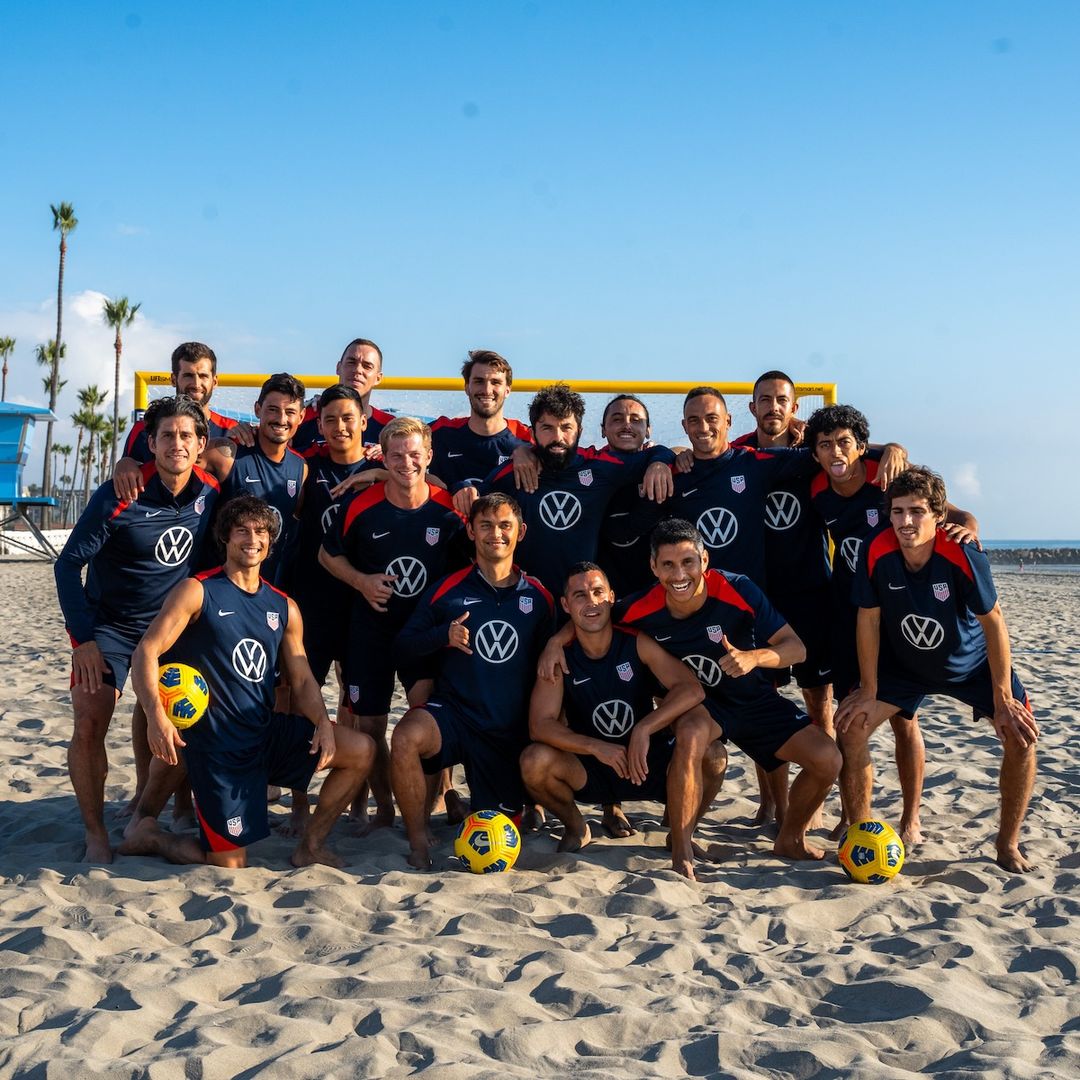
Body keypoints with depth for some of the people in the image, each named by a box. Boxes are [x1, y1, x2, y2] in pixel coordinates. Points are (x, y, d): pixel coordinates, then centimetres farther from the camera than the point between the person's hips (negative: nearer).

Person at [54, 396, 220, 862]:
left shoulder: (210, 493, -8)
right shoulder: (118, 497, -20)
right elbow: (68, 564, -15)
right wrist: (83, 638, -21)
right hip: (109, 626, -4)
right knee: (90, 723, -15)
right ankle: (96, 833, -1)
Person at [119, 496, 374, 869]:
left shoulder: (284, 608, 10)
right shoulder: (197, 592, -6)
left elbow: (302, 680, 10)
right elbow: (146, 653, -12)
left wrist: (323, 723, -10)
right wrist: (156, 716, -29)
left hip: (269, 732, 6)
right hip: (216, 742, -5)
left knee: (361, 751, -9)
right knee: (229, 864, -6)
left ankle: (309, 847, 7)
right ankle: (147, 835, 22)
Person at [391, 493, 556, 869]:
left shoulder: (538, 598, 4)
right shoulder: (447, 590, -1)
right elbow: (405, 644, -1)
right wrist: (444, 636, -19)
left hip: (510, 730, 2)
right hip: (452, 711, -1)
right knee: (406, 737, -36)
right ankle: (418, 840, -15)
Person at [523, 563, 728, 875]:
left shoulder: (637, 643, -11)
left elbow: (692, 689, -21)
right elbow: (540, 725, -18)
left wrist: (644, 729, -33)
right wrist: (597, 747, -31)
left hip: (650, 764, -1)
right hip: (591, 771, 1)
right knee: (534, 761, -27)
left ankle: (681, 840, -6)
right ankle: (575, 827, 4)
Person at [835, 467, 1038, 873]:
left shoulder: (963, 557, -32)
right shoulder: (876, 552, -27)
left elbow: (993, 622, -21)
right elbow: (869, 620, -15)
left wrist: (1003, 699, -18)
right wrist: (868, 694, -11)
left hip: (971, 663, -1)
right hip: (903, 665, 1)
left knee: (1021, 734, -14)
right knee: (851, 726, -13)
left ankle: (1008, 845, 5)